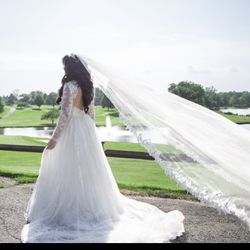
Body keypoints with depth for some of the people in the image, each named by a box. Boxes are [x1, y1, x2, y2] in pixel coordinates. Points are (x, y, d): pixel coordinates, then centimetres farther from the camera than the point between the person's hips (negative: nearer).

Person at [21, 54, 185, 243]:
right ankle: (94, 207, 26)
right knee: (89, 171, 16)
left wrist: (55, 138, -15)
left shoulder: (70, 86, -15)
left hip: (73, 132, -8)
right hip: (88, 131, 8)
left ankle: (70, 212, 8)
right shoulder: (88, 86, 9)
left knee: (71, 173, 1)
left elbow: (65, 115, -19)